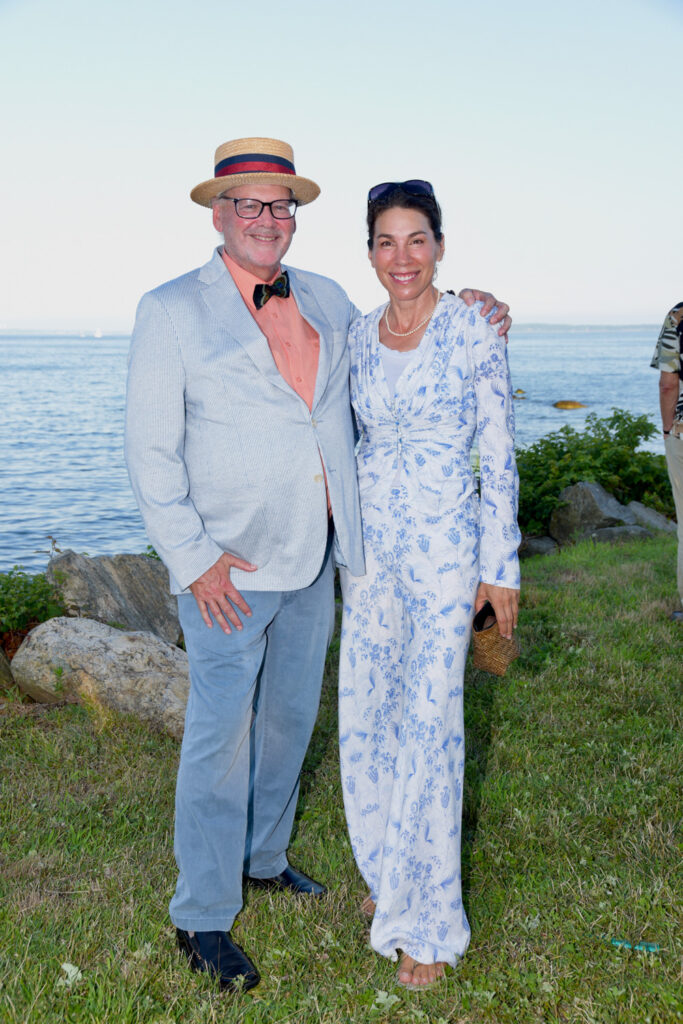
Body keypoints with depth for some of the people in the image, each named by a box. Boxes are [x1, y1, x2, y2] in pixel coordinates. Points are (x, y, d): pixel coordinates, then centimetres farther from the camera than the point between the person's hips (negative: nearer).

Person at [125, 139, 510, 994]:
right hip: (227, 568, -5)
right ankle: (201, 918, 18)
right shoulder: (171, 310, -8)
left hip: (312, 560, 6)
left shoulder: (327, 301, 7)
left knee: (289, 716, 18)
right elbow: (150, 449, -9)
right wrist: (193, 558, -15)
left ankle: (261, 856, 41)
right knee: (220, 736, 1)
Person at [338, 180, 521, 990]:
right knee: (365, 709, 11)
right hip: (370, 540, 5)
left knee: (429, 717, -2)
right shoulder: (358, 337, 7)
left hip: (443, 541, -5)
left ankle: (429, 918, 14)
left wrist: (500, 565, -8)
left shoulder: (474, 333, -8)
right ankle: (388, 870, 34)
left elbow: (499, 454, -7)